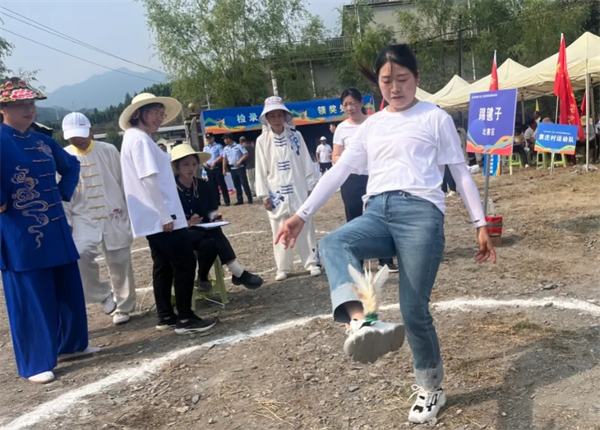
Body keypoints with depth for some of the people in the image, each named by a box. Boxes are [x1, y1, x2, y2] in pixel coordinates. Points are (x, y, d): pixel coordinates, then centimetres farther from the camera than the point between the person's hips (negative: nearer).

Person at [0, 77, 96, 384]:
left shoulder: (42, 141, 11)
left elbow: (71, 165, 26)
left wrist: (64, 193, 13)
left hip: (55, 230, 7)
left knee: (69, 289, 15)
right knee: (30, 299, 1)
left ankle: (71, 345, 32)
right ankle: (35, 364, 13)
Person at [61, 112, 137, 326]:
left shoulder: (108, 150, -2)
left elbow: (124, 182, 3)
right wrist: (65, 222, 1)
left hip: (115, 216, 0)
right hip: (83, 219, 0)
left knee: (120, 264, 5)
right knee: (81, 254, -23)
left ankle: (123, 307, 23)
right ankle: (104, 295, -2)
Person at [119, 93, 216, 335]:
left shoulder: (137, 138, 18)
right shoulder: (140, 138, -13)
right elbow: (149, 179, -22)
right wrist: (165, 216, -22)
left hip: (154, 217, 10)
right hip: (161, 217, -10)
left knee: (164, 265, 13)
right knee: (185, 263, -6)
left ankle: (166, 317, 19)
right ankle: (185, 319, 0)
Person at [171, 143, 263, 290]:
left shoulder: (203, 186, 6)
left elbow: (211, 211, 9)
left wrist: (214, 216, -15)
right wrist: (187, 223, -29)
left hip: (203, 231, 4)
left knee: (208, 244, -34)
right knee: (214, 233, -30)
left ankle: (202, 278, -15)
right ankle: (239, 273, -27)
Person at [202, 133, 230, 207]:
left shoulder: (218, 146, -2)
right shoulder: (205, 148, 16)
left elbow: (222, 156, -12)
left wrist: (214, 162, -20)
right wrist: (204, 163, -4)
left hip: (217, 167, -6)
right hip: (209, 169, 6)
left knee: (222, 184, -5)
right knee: (213, 186, 9)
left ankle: (226, 201, -1)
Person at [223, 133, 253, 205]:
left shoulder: (238, 146, -7)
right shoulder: (225, 149, 9)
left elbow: (246, 154, -11)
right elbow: (224, 159, 13)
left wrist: (239, 161, -20)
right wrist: (224, 169, 7)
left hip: (240, 167, -6)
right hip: (232, 169, 6)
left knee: (244, 183, -7)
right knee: (236, 185, 8)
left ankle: (250, 199, -2)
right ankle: (240, 200, 14)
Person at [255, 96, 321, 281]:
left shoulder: (295, 136, 1)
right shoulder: (262, 141, 0)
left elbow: (306, 162, 3)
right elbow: (261, 170, 0)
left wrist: (311, 186, 0)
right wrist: (264, 194, -4)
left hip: (298, 190, 0)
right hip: (276, 193, 0)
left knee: (305, 228, 5)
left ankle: (312, 262, 16)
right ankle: (283, 268, 15)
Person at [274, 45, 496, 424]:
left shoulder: (436, 118, 10)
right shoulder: (371, 126, 21)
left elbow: (461, 173, 10)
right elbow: (339, 172, 15)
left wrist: (481, 224, 4)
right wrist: (302, 215, 7)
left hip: (421, 211, -4)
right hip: (378, 213, 4)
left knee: (414, 310, -6)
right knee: (332, 245, -30)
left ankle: (431, 389, 16)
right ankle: (363, 322, -53)